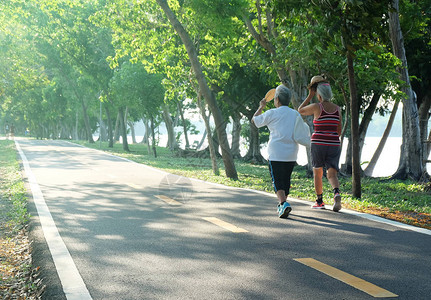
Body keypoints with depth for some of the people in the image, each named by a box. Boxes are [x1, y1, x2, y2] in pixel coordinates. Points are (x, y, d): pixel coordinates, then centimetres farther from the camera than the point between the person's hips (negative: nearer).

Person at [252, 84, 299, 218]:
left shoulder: (272, 113, -5)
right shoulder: (296, 114, 9)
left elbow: (254, 120, 10)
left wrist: (261, 107, 24)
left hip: (276, 154, -5)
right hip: (292, 155, 5)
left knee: (278, 181, -4)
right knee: (286, 180, 18)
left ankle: (283, 203, -24)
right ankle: (282, 204, 28)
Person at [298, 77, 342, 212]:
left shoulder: (316, 107, -7)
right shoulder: (337, 108, 7)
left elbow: (300, 110, 11)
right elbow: (339, 131, 12)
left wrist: (310, 96, 12)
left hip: (318, 144, -3)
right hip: (334, 144, 3)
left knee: (318, 173, 15)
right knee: (332, 174, 0)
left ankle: (319, 201, 21)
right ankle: (337, 193, -29)